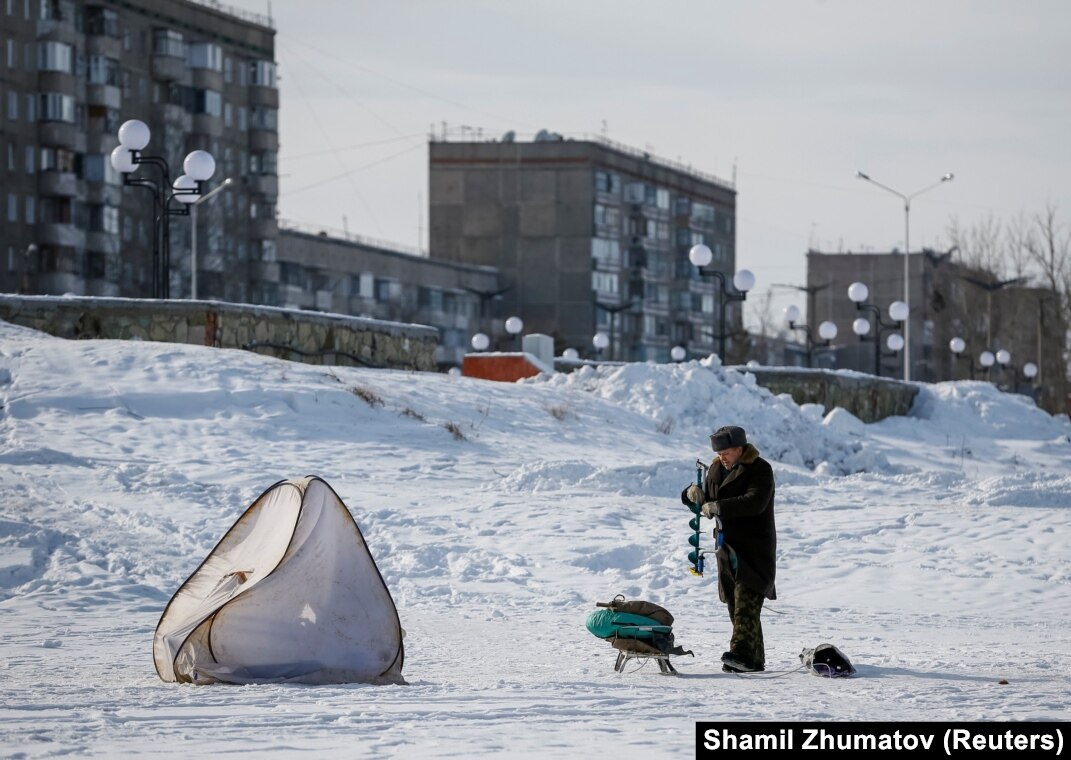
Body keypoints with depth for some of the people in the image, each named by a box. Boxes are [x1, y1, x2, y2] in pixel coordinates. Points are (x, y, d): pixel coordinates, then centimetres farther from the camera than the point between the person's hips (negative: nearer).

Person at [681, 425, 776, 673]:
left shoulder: (760, 469, -10)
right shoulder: (717, 469, 12)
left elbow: (755, 502, -25)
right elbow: (706, 502, 17)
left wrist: (717, 507, -26)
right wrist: (693, 495, -8)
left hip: (754, 549, -7)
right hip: (728, 548, 7)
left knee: (746, 600, -17)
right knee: (735, 604, 6)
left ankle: (742, 652, -27)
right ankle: (755, 659, 10)